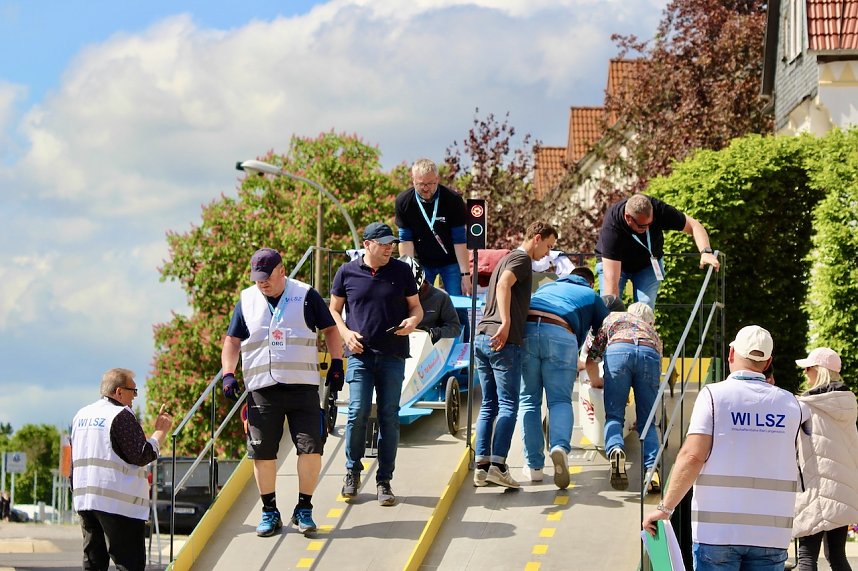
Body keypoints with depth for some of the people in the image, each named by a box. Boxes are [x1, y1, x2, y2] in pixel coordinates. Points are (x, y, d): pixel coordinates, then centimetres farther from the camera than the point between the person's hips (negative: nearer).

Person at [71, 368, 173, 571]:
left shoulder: (81, 415, 15)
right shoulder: (121, 416, -12)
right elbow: (142, 455, -16)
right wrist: (161, 431, -4)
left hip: (85, 500, 8)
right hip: (118, 502, -8)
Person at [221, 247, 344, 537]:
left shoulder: (306, 296, 4)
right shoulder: (246, 301, 10)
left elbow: (330, 329, 11)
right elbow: (232, 340, 15)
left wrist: (336, 363, 2)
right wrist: (228, 374, 3)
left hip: (303, 386, -1)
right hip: (262, 390, 2)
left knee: (311, 448, -7)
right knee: (262, 452, 0)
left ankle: (304, 510, 7)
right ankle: (269, 512, 14)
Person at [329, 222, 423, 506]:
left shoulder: (401, 271, 5)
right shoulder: (347, 273, 3)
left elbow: (416, 307, 12)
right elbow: (334, 309, 12)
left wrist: (413, 320, -11)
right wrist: (346, 333, -6)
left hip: (393, 356, 1)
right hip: (360, 354, -1)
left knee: (389, 417, 1)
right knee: (358, 412, -11)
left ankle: (384, 482, 8)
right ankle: (352, 471, 10)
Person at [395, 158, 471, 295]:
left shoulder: (453, 199, -18)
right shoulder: (403, 201, -13)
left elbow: (459, 239, -14)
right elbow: (405, 239, -7)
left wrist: (465, 274, -16)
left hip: (450, 261, -2)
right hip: (421, 262, 2)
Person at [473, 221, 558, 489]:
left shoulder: (507, 259, 26)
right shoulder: (521, 259, -3)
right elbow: (504, 285, -22)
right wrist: (506, 323, -30)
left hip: (482, 337, 9)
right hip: (504, 341, -9)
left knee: (488, 405, 9)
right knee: (508, 406, -8)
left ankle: (482, 465, 4)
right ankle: (498, 464, -16)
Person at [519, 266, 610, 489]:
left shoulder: (546, 287, 40)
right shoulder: (592, 297, 30)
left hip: (525, 329, 3)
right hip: (560, 334, -2)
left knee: (529, 401, 9)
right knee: (560, 400, -1)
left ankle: (533, 466, 3)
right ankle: (560, 446, -30)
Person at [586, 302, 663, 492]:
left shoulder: (613, 318, 39)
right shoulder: (652, 332, 42)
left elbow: (591, 359, 35)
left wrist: (597, 382, 52)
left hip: (618, 350, -1)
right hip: (650, 354, 1)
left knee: (614, 416, 2)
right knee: (647, 421, 8)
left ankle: (615, 449, -29)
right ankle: (652, 467, -15)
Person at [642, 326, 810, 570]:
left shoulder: (714, 395, -3)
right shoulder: (790, 404, 7)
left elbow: (692, 456, -11)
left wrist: (665, 507, -5)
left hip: (718, 529, -2)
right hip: (771, 532, 2)